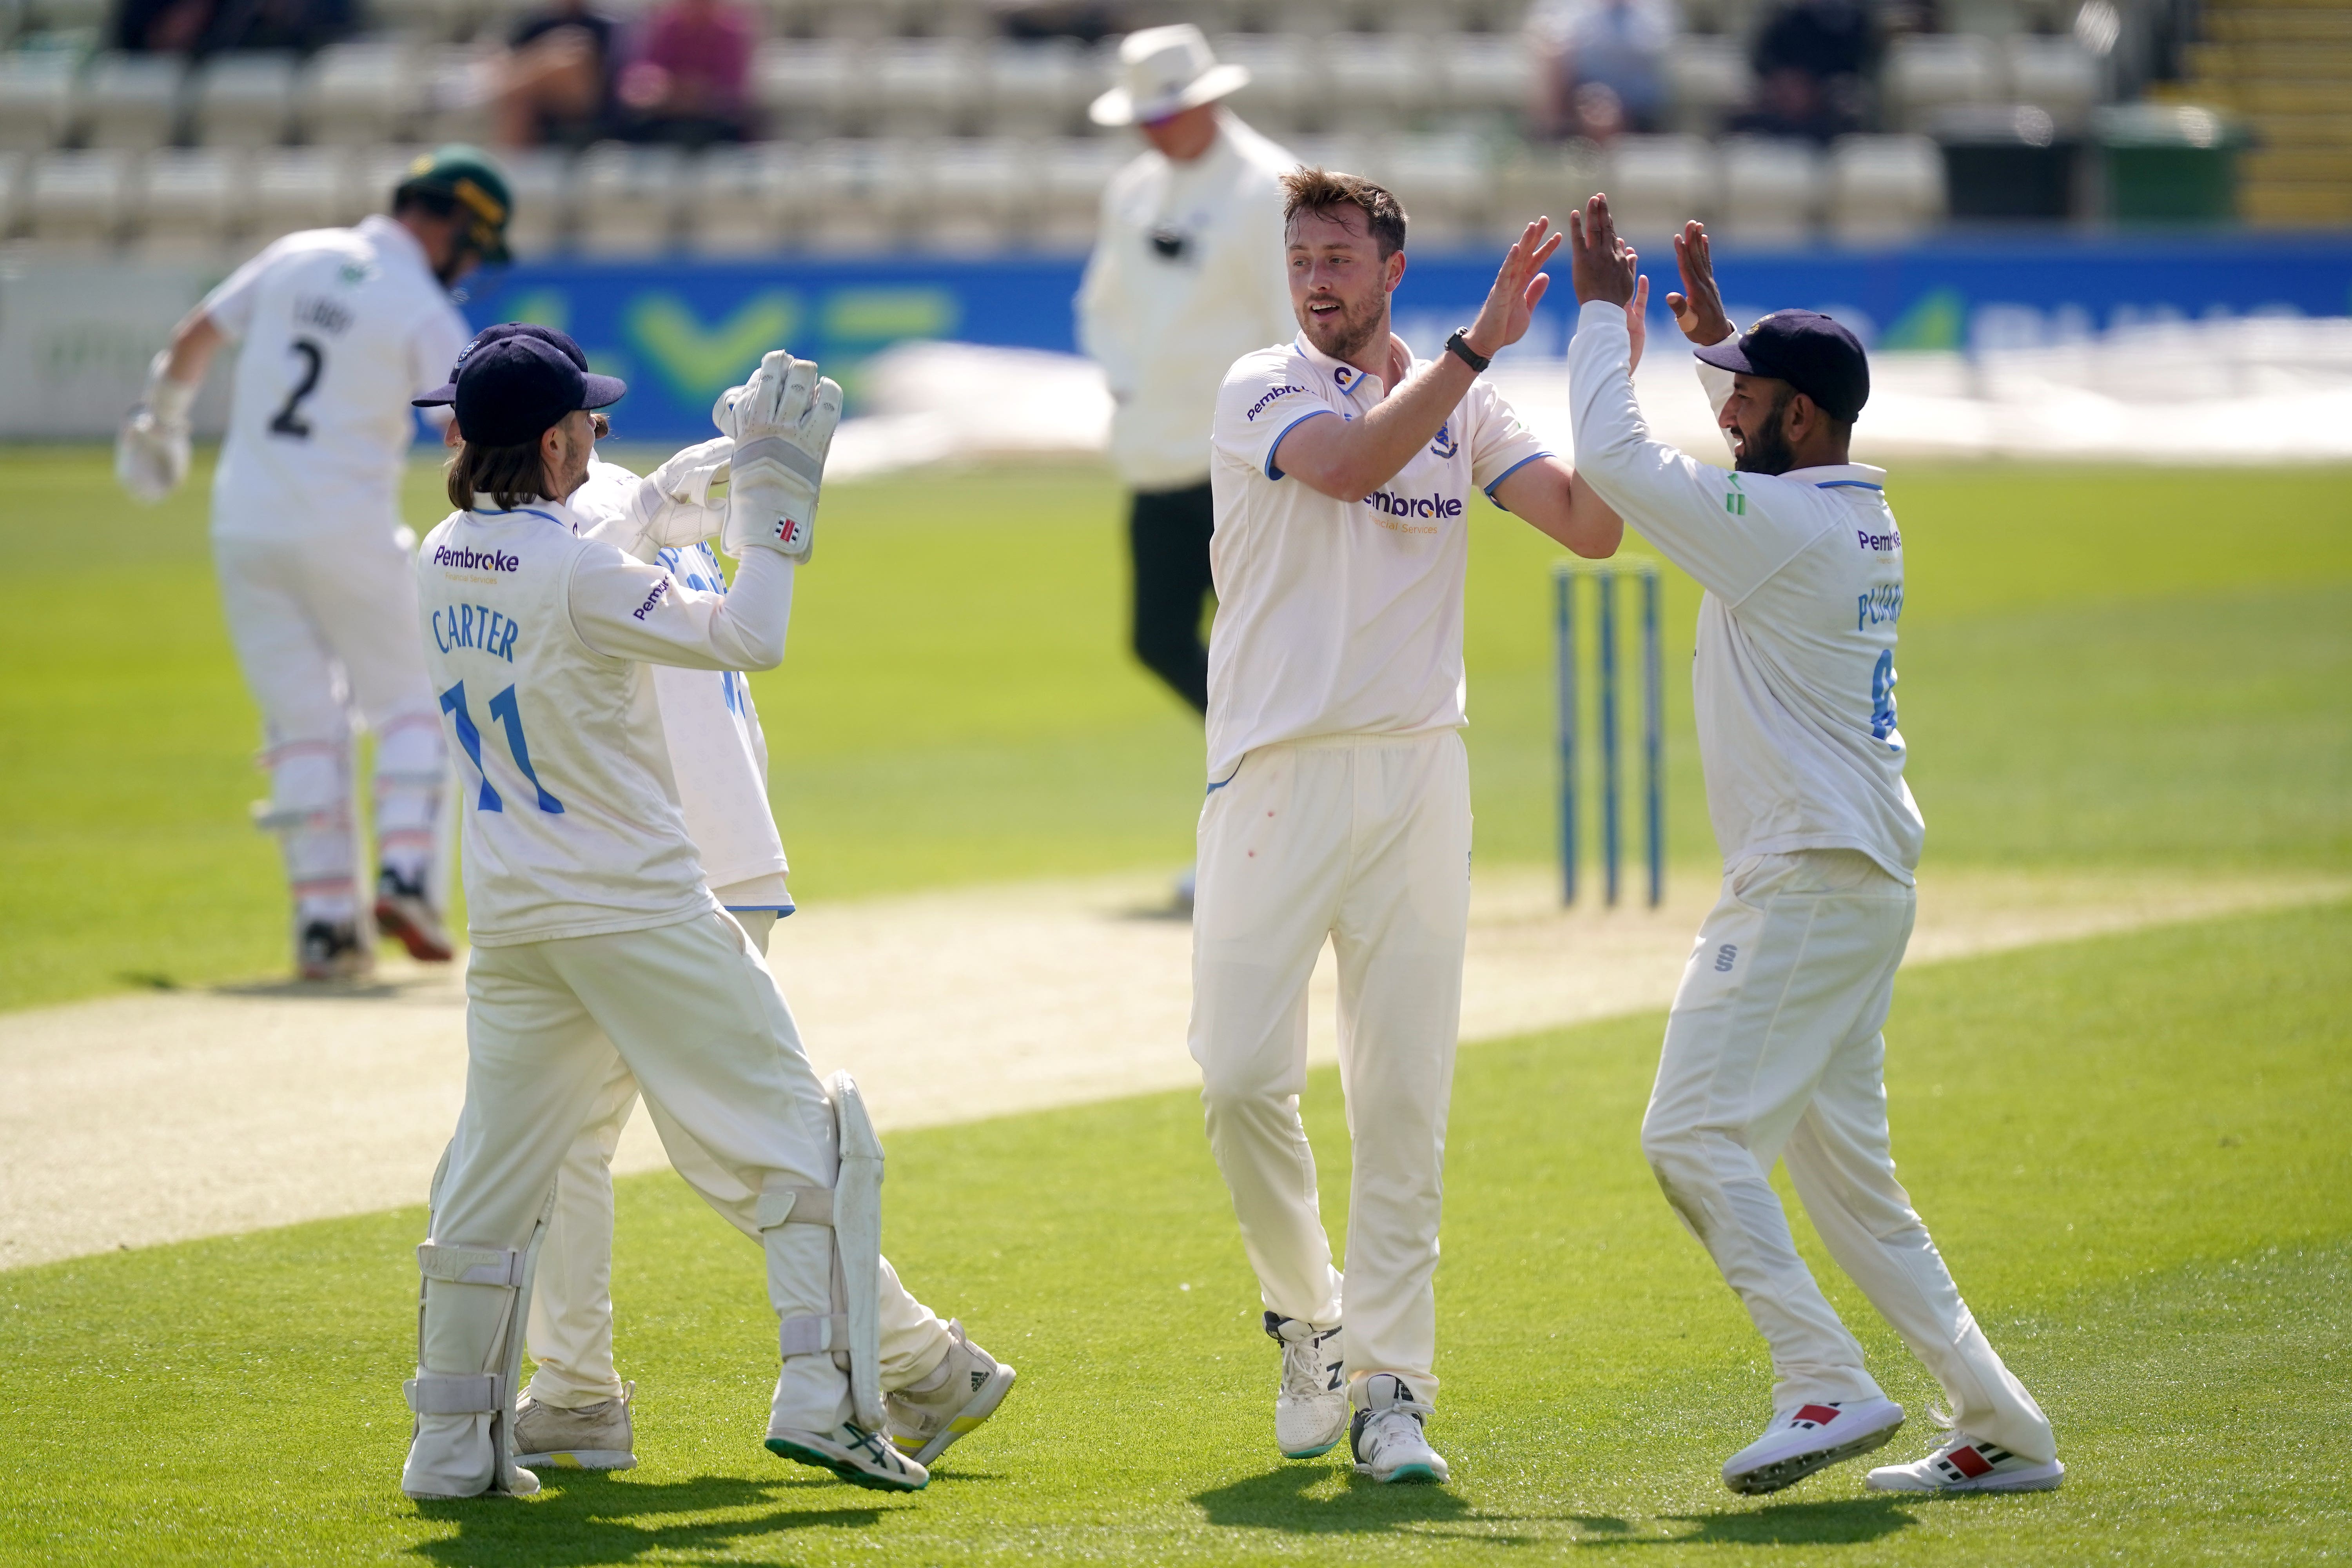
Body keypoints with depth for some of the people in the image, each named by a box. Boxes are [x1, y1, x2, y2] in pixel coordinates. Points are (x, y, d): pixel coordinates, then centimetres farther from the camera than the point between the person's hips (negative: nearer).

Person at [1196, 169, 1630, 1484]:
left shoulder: (1469, 410, 10)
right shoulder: (1262, 392, 0)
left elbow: (1593, 527, -1)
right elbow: (1352, 464, -21)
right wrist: (1478, 345, -24)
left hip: (1418, 777, 2)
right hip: (1278, 774, -2)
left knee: (1404, 1095, 0)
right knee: (1244, 1073, -9)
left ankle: (1392, 1389, 3)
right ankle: (1307, 1316, 15)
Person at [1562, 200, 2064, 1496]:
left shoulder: (1786, 525, -16)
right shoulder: (1863, 515, 12)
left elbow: (1611, 457, -17)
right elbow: (1761, 459, 35)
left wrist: (1604, 310, -5)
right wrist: (1709, 326, 29)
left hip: (1809, 879, -10)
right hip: (1865, 879, 10)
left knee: (1696, 1131, -11)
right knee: (1840, 1166, 13)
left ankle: (1829, 1388, -18)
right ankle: (1998, 1428, 11)